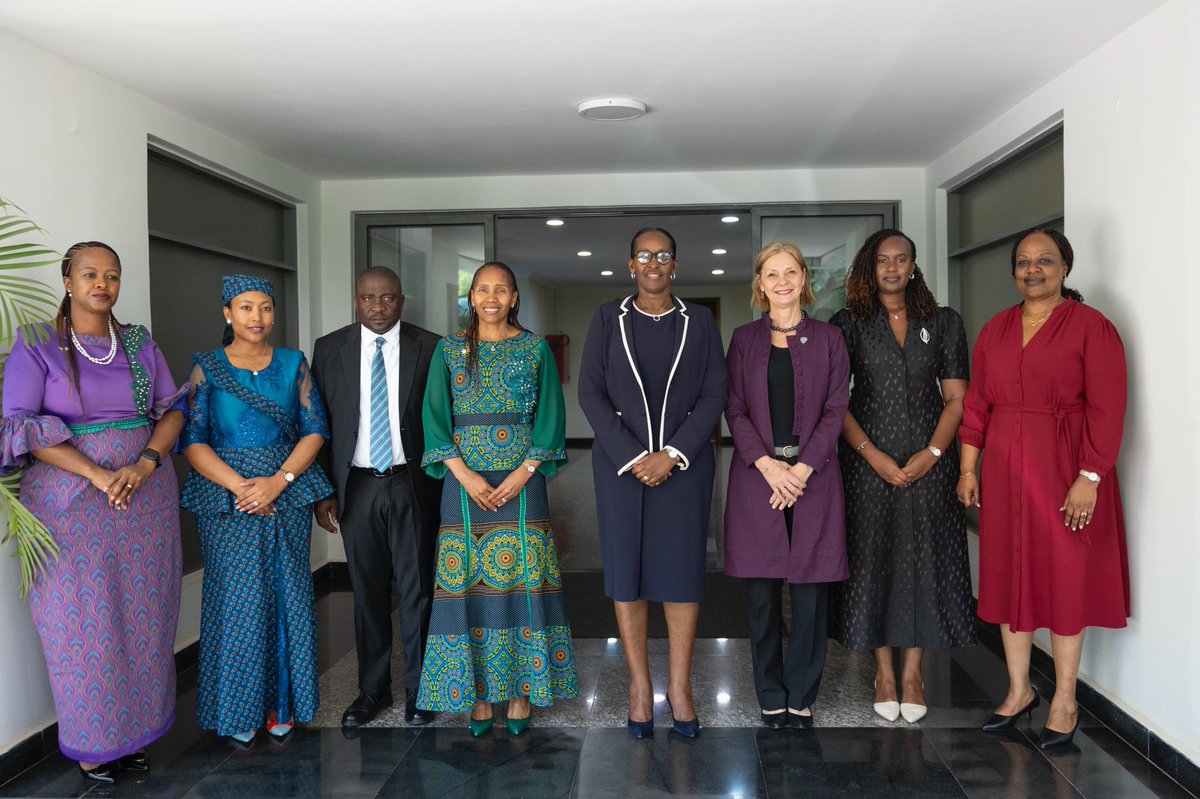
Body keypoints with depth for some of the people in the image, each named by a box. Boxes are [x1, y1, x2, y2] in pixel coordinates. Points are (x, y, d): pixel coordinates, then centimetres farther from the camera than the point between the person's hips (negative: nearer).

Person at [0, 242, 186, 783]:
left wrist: (143, 464, -14)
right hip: (72, 504, -3)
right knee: (83, 621, 3)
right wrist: (96, 474, -18)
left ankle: (136, 726, 23)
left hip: (145, 497, 3)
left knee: (143, 616, 7)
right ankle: (91, 740, 20)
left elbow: (172, 410, 5)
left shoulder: (141, 344, 8)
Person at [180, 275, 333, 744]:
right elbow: (192, 441, -3)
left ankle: (282, 703, 19)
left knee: (286, 595, 4)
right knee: (237, 598, 1)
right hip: (226, 496, -1)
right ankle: (239, 709, 17)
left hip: (288, 493, 2)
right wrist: (239, 486, -15)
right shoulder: (206, 368, 3)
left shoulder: (293, 364, 7)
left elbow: (314, 430, 1)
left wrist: (278, 481, -12)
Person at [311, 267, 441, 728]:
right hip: (357, 486, 2)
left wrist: (445, 485, -4)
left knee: (416, 590, 6)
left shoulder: (429, 348, -1)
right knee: (368, 593, 11)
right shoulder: (329, 349, 4)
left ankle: (418, 690, 21)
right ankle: (373, 690, 27)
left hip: (413, 485, -1)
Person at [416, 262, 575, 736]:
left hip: (522, 478, -1)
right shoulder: (450, 350, 8)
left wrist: (524, 472, -10)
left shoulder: (535, 350, 6)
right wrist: (464, 474, -10)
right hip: (466, 479, 1)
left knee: (521, 578, -1)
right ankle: (478, 690, 12)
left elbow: (551, 418, 2)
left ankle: (521, 689, 10)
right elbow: (435, 417, 2)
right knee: (471, 580, 1)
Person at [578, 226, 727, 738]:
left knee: (683, 567, 2)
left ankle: (680, 685, 15)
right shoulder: (608, 318, 5)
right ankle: (639, 684, 15)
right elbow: (590, 392, -1)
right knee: (626, 567, 3)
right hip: (619, 460, 0)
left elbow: (713, 395, 1)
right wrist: (633, 458, -10)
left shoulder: (699, 321, 7)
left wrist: (672, 456, -11)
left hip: (684, 461, 0)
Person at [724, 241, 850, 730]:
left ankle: (801, 700, 16)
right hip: (756, 474, 1)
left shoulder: (828, 339, 8)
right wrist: (767, 464, -10)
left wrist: (802, 469, -10)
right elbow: (734, 408, 3)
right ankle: (771, 701, 18)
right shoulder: (744, 339, 9)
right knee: (761, 595, 4)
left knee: (810, 594, 1)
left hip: (813, 476, 0)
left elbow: (835, 410, 2)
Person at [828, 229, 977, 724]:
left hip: (929, 459, 1)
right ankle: (884, 671, 14)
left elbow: (956, 398, 3)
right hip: (868, 459, -1)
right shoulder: (848, 325, 4)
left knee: (924, 557, 2)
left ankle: (913, 671, 14)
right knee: (872, 557, 2)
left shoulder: (943, 324, 8)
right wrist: (873, 455, -12)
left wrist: (932, 453, -11)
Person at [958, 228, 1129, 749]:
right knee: (1010, 575, 11)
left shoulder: (1091, 327, -6)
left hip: (1065, 472, -4)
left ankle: (1064, 702, 20)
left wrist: (1089, 478, -18)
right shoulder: (995, 329, 9)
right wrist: (967, 468, 4)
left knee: (1065, 581, 5)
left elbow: (1106, 410, -12)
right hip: (1004, 470, 5)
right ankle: (1019, 691, 26)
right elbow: (976, 403, 8)